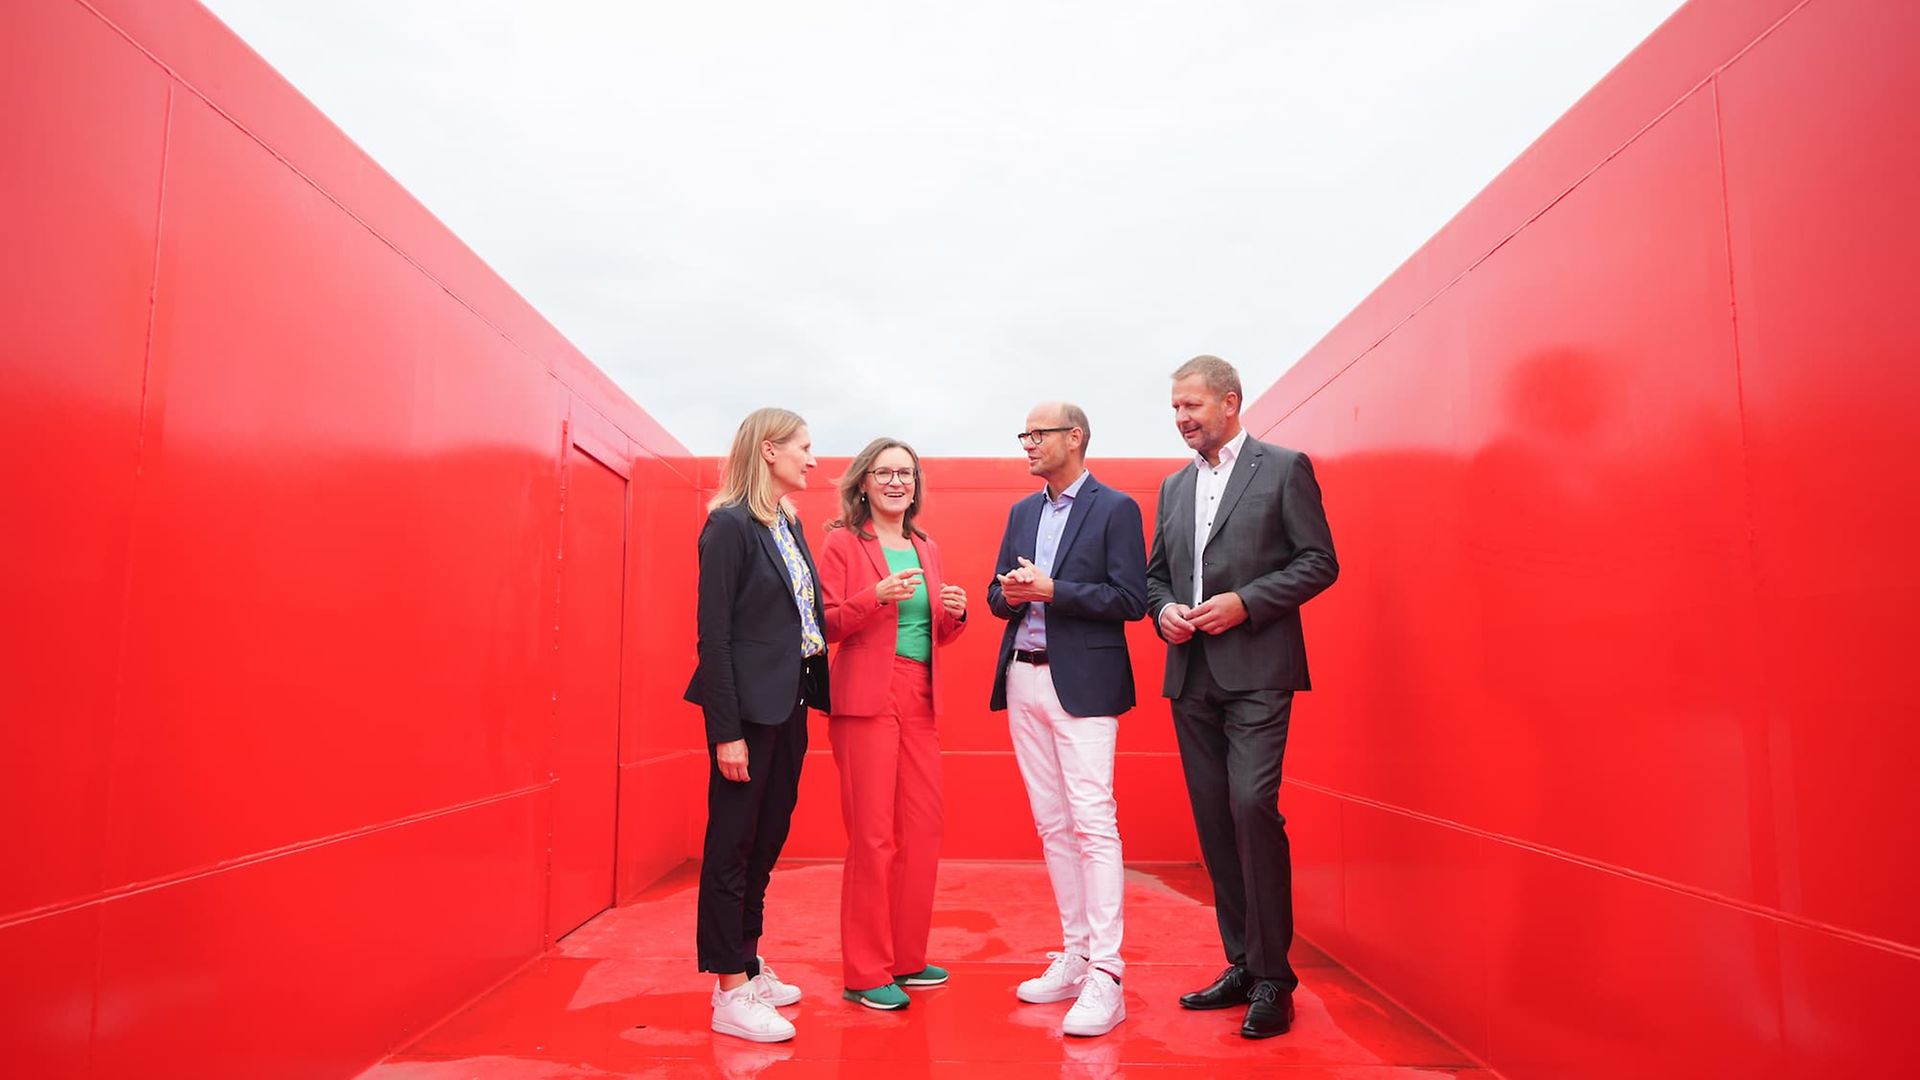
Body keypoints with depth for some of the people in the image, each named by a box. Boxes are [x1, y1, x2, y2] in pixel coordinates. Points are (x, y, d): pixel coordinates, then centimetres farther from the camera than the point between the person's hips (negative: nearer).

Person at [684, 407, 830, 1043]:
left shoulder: (789, 526, 12)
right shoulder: (730, 525, -12)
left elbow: (805, 617, 11)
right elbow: (714, 634, -15)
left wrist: (815, 696, 2)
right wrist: (727, 730, -18)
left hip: (790, 704, 8)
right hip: (748, 705, -8)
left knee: (767, 841, 16)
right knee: (732, 846, 2)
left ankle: (748, 966, 31)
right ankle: (729, 994, 12)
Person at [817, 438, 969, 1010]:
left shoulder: (926, 548, 16)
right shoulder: (842, 542, -2)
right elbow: (827, 624, -8)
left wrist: (954, 613, -1)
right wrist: (878, 596, -22)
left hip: (920, 700, 6)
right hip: (867, 698, -6)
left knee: (924, 828, 8)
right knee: (873, 835, -4)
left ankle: (907, 958, 22)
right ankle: (867, 973, 8)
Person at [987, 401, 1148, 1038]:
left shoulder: (1116, 509, -4)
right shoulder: (1021, 512, 15)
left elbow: (1131, 601, -11)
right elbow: (998, 597, 16)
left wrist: (1052, 590, -17)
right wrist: (1008, 593, -7)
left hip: (1083, 683, -6)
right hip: (1023, 681, 7)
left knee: (1092, 823, -9)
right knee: (1052, 825, 11)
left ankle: (1105, 977, -4)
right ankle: (1074, 957, 22)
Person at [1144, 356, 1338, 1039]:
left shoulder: (1284, 468, 0)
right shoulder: (1174, 486, 17)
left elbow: (1319, 562, -5)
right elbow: (1156, 572, 21)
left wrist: (1244, 602, -15)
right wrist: (1163, 611, -1)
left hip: (1256, 670, -6)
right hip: (1190, 674, 6)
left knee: (1252, 807, -15)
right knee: (1214, 820, 8)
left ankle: (1272, 976, -2)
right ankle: (1241, 964, 20)